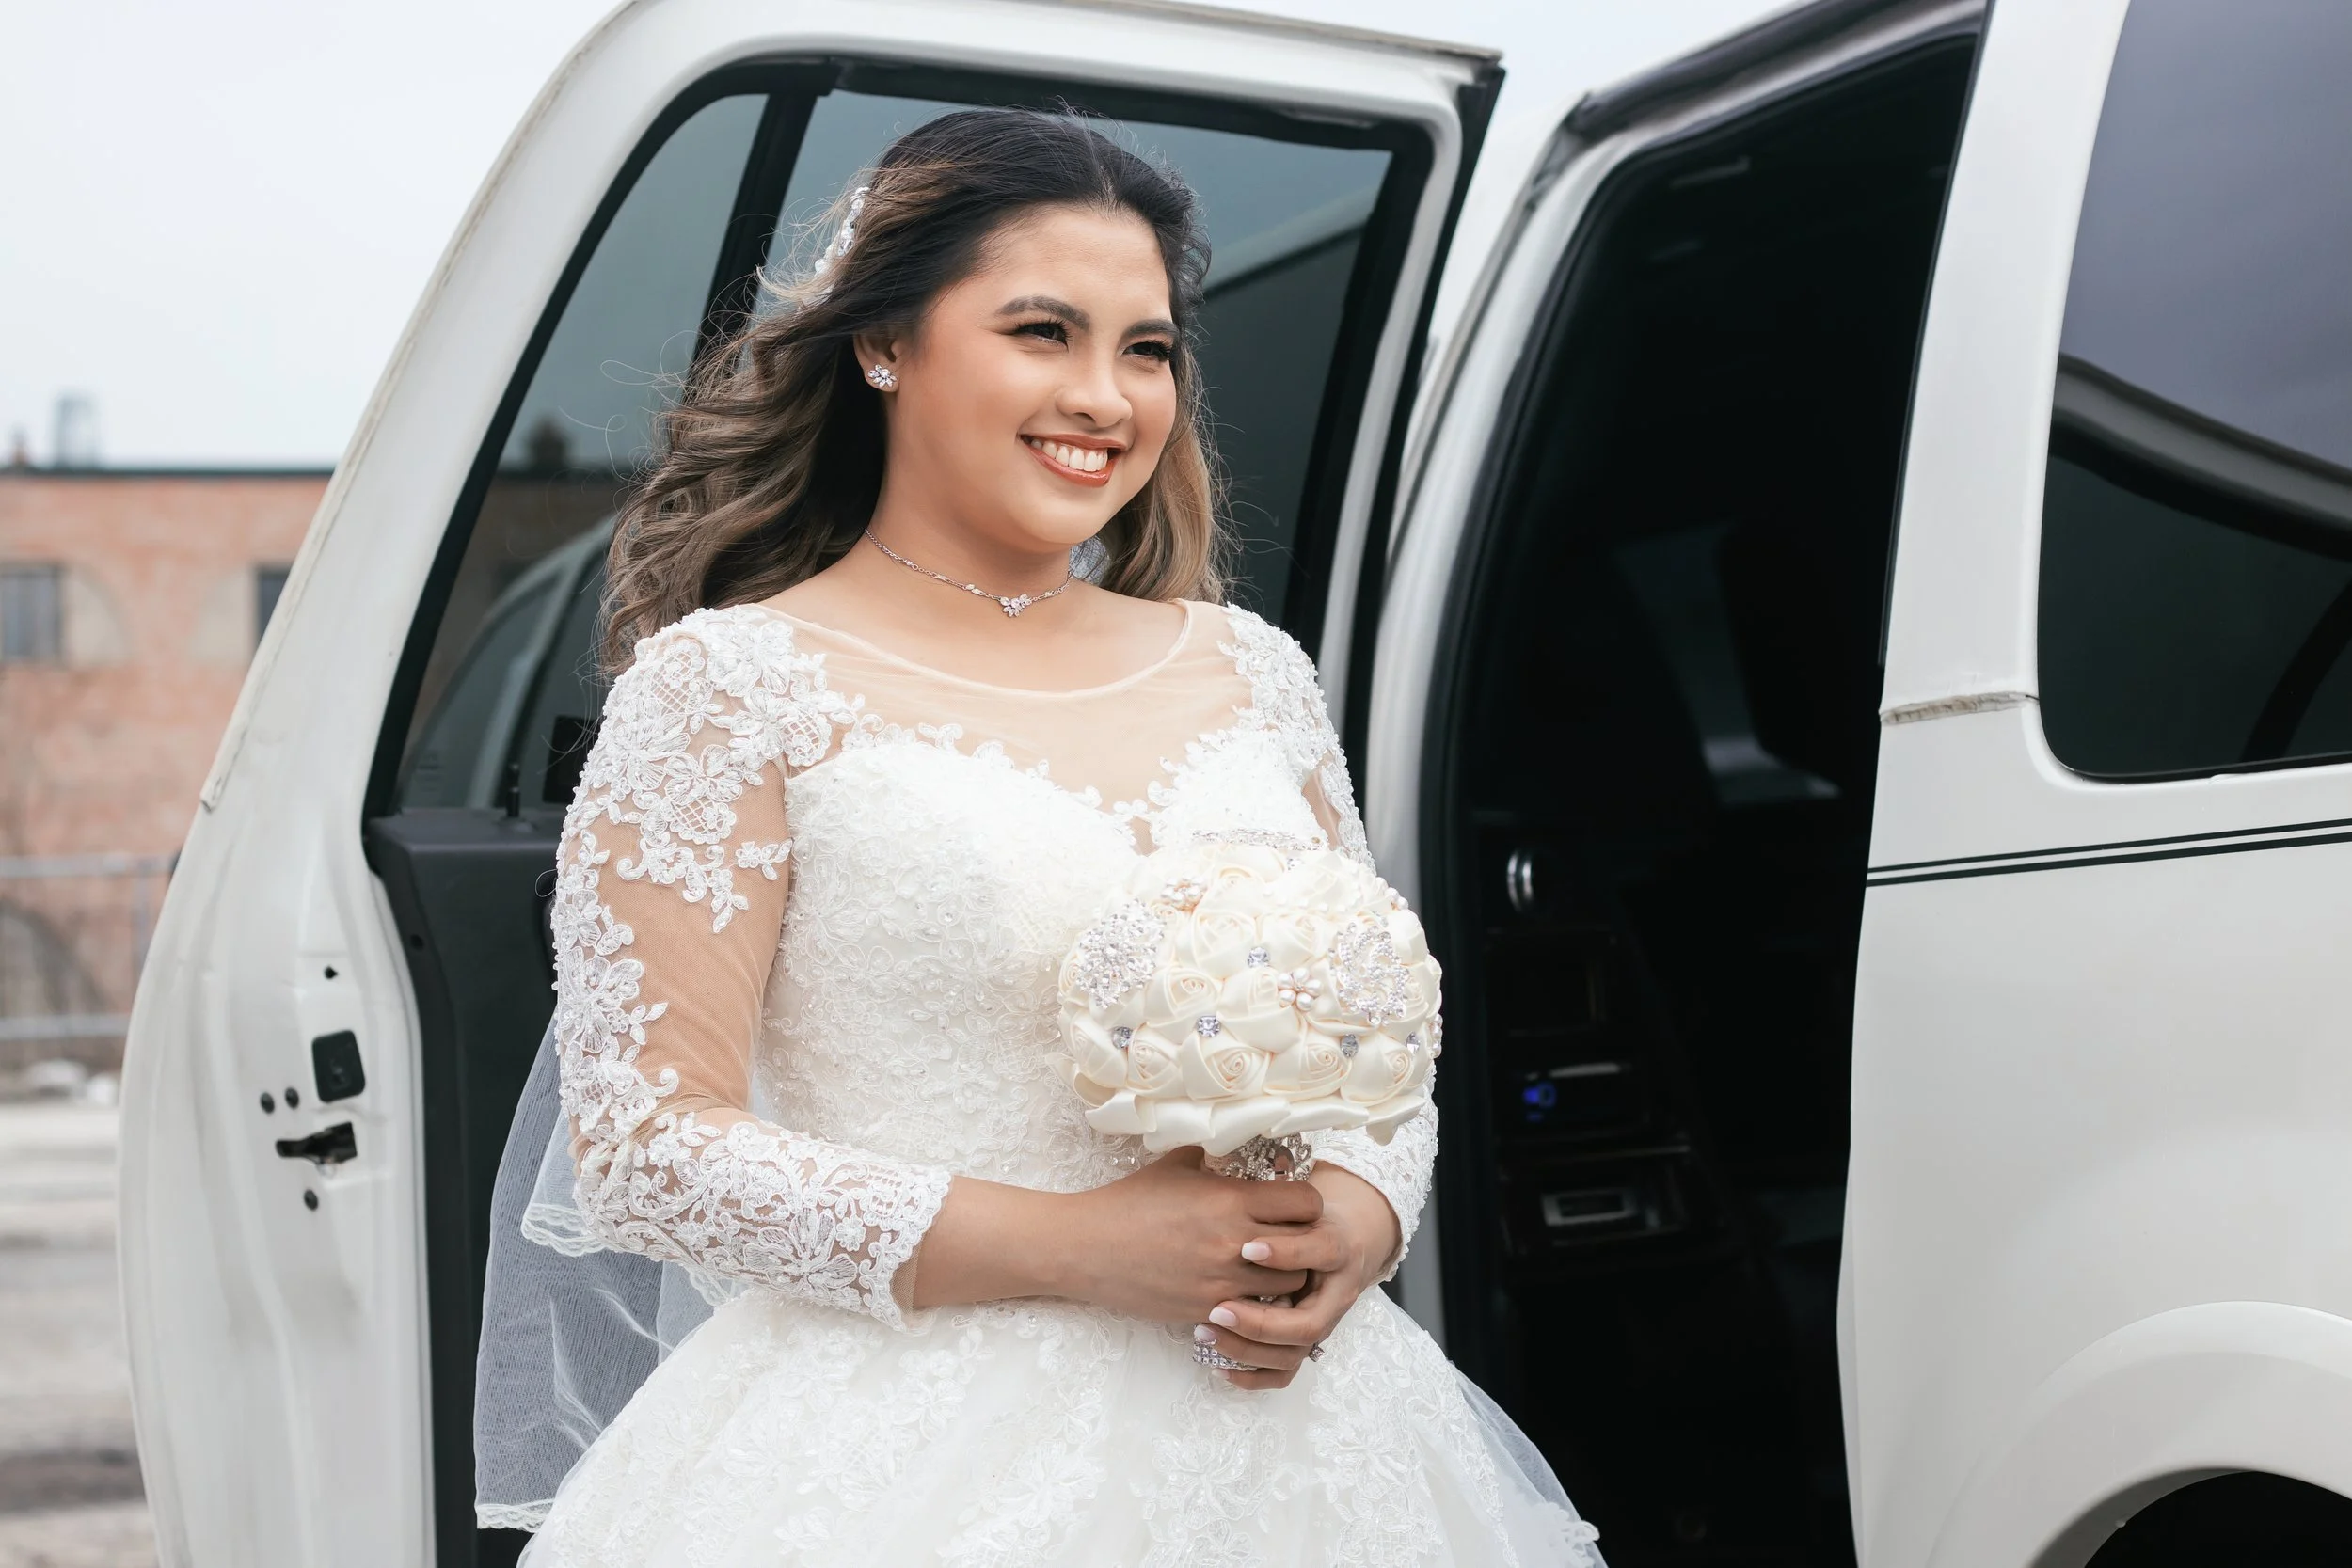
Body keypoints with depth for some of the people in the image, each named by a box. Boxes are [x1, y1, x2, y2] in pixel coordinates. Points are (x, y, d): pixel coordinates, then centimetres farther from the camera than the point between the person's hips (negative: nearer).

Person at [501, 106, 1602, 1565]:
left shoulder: (1253, 671, 8)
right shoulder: (729, 683, -6)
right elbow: (648, 1145, -10)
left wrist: (1358, 1213, -8)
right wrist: (1071, 1248, -17)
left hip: (1276, 1422, 4)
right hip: (910, 1448, -4)